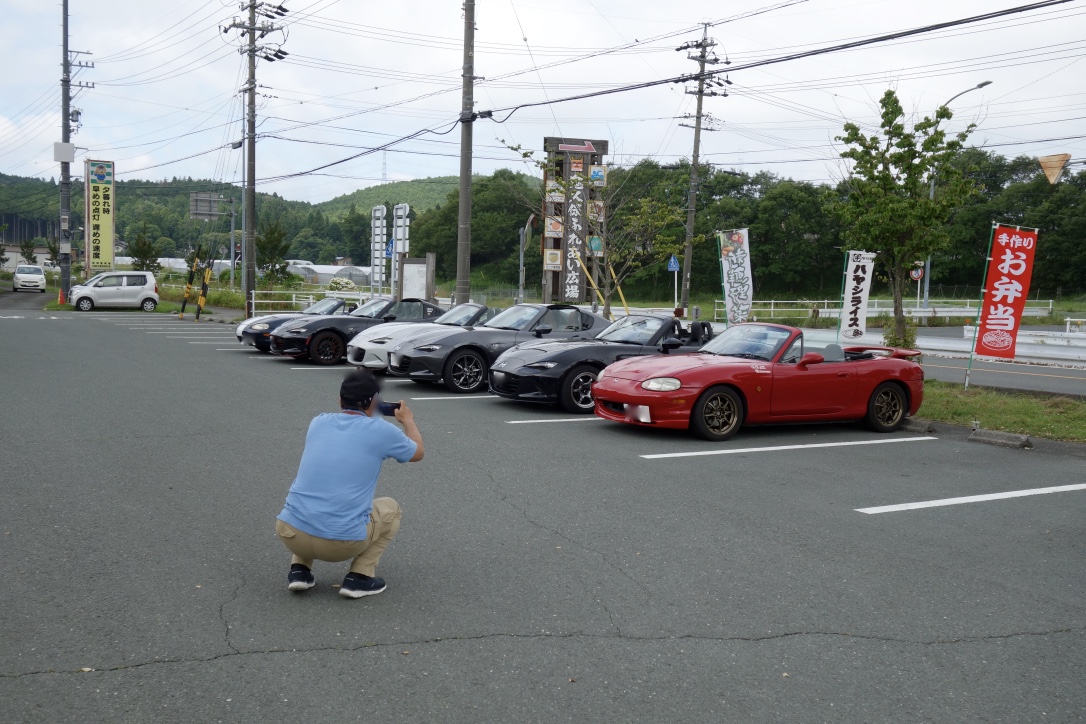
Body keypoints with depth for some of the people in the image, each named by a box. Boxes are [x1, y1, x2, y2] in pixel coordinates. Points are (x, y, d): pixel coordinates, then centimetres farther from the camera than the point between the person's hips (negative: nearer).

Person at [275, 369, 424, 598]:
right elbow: (417, 453, 22)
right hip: (342, 542, -4)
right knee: (390, 509, 25)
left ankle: (299, 570, 20)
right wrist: (408, 421, 39)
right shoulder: (381, 430, 0)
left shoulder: (318, 422, 11)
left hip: (290, 533, 4)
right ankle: (359, 578, 11)